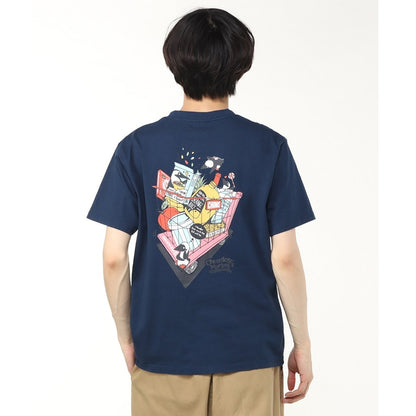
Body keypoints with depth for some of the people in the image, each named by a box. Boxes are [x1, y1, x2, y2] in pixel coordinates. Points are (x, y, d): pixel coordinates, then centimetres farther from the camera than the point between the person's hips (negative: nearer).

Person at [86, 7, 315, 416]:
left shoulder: (137, 147, -5)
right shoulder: (269, 147, -7)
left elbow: (114, 258, -5)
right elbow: (285, 258, -8)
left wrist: (126, 337, 9)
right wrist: (302, 344, 4)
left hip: (162, 351, 1)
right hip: (250, 352, 0)